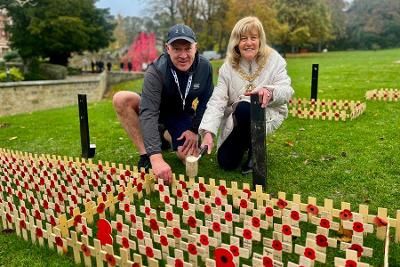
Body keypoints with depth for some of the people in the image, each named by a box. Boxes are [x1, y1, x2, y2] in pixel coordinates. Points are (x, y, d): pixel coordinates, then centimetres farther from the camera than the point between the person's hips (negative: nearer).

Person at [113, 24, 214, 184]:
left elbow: (205, 101, 0)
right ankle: (145, 155, -20)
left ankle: (168, 137, 14)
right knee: (121, 99, -31)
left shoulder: (205, 67, -17)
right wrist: (156, 157, -51)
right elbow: (148, 113, -40)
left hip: (182, 115, 2)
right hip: (157, 110, -2)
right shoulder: (155, 71, -30)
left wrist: (194, 130, -8)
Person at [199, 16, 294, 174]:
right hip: (236, 120, 3)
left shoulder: (274, 59, -10)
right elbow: (217, 101, -15)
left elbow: (287, 91, -18)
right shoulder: (228, 66, -6)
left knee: (244, 108, -35)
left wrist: (270, 91, -44)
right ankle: (245, 143, 29)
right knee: (225, 163, -5)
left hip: (266, 113, -2)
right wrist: (208, 132, -30)